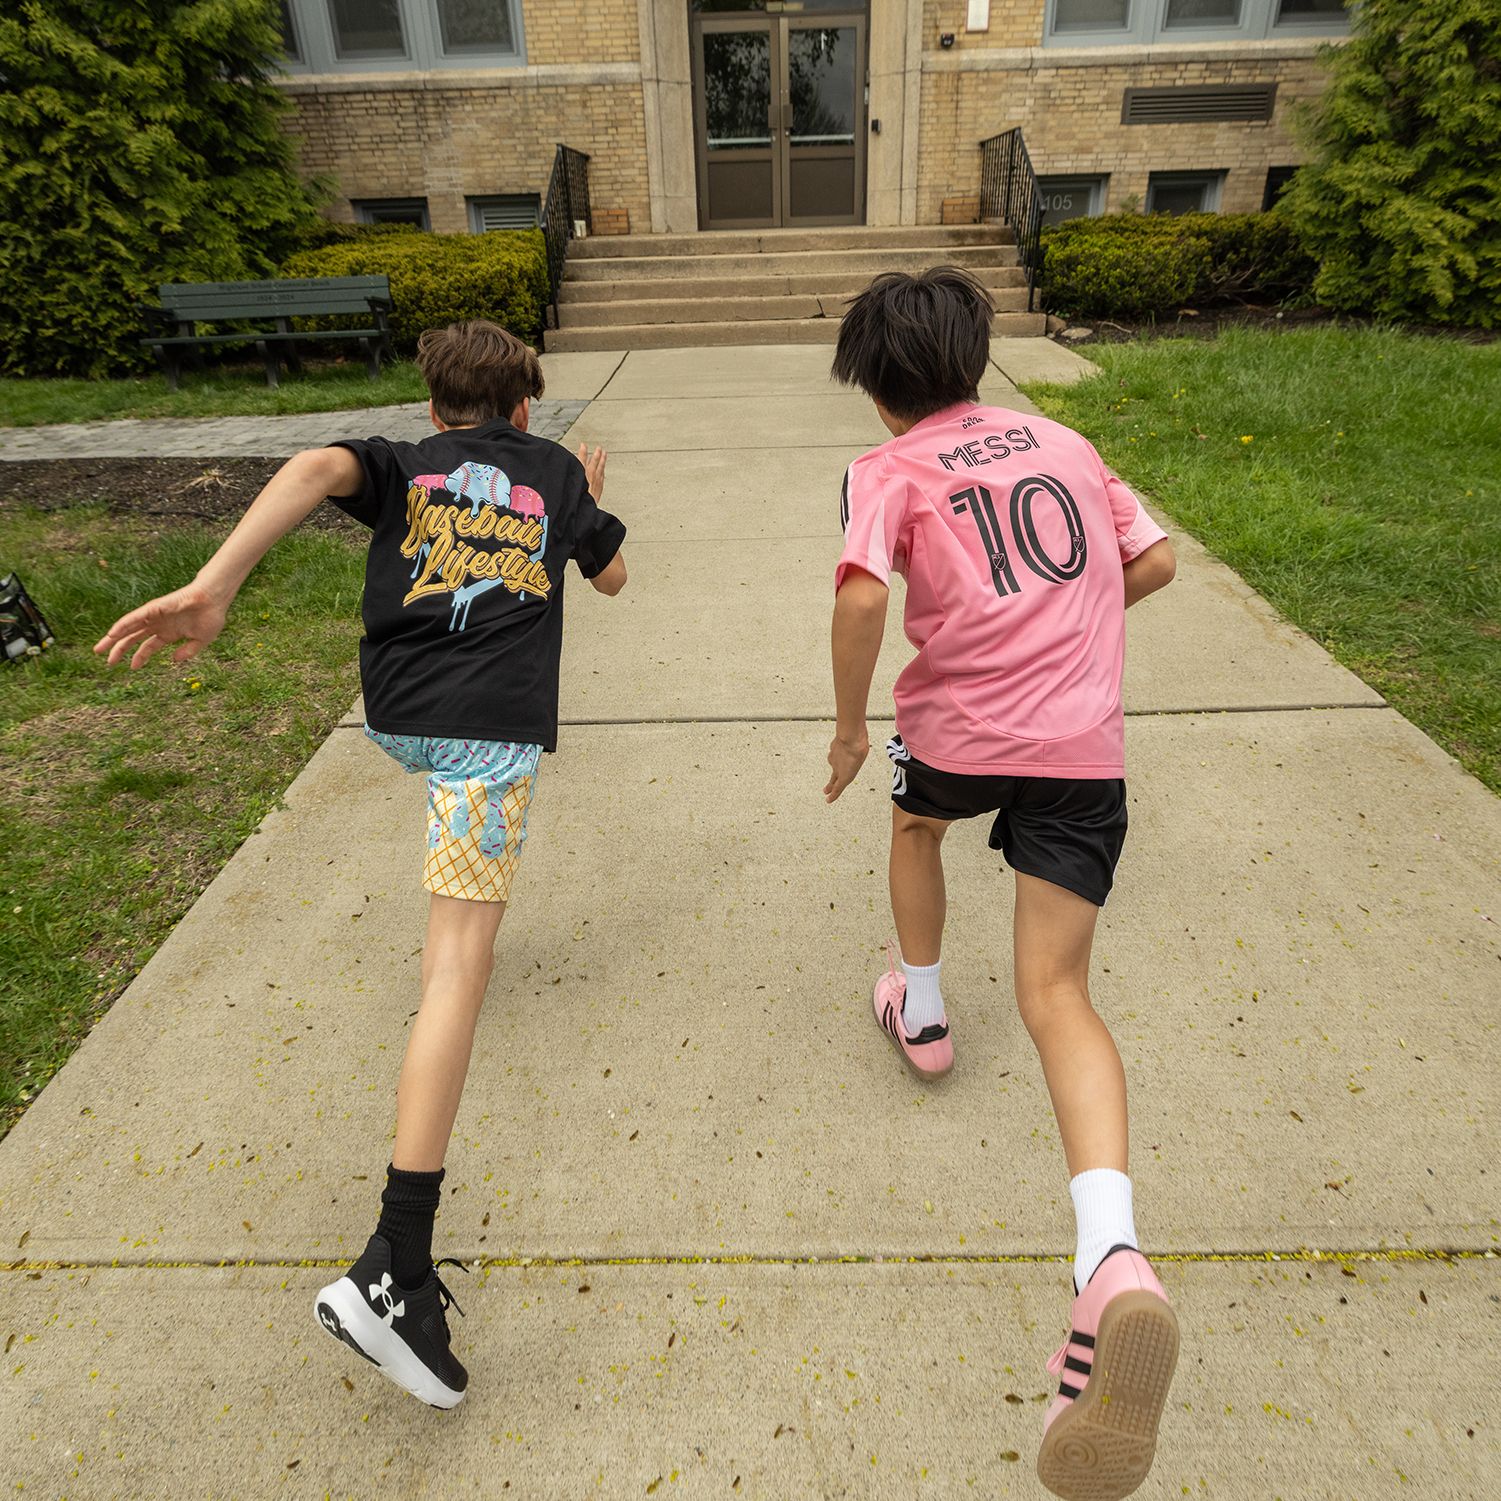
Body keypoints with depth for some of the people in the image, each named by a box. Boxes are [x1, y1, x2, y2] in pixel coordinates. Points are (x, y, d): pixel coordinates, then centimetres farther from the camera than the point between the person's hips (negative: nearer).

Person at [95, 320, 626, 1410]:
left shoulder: (402, 464, 17)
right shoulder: (555, 470, 17)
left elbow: (317, 467, -8)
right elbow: (612, 578, 30)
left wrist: (213, 586, -21)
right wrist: (589, 501, 47)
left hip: (395, 713, 5)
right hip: (491, 723, -4)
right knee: (461, 963, -15)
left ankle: (457, 932, 64)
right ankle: (396, 1266, -20)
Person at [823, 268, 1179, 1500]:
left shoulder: (891, 471, 2)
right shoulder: (1064, 443, 16)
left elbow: (862, 596, -16)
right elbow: (1154, 562, 18)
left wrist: (850, 728, -4)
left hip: (958, 728, -3)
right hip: (1085, 749, 3)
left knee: (917, 821, 34)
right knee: (1058, 996, 1)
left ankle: (921, 1014, 48)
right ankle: (1113, 1258, -19)